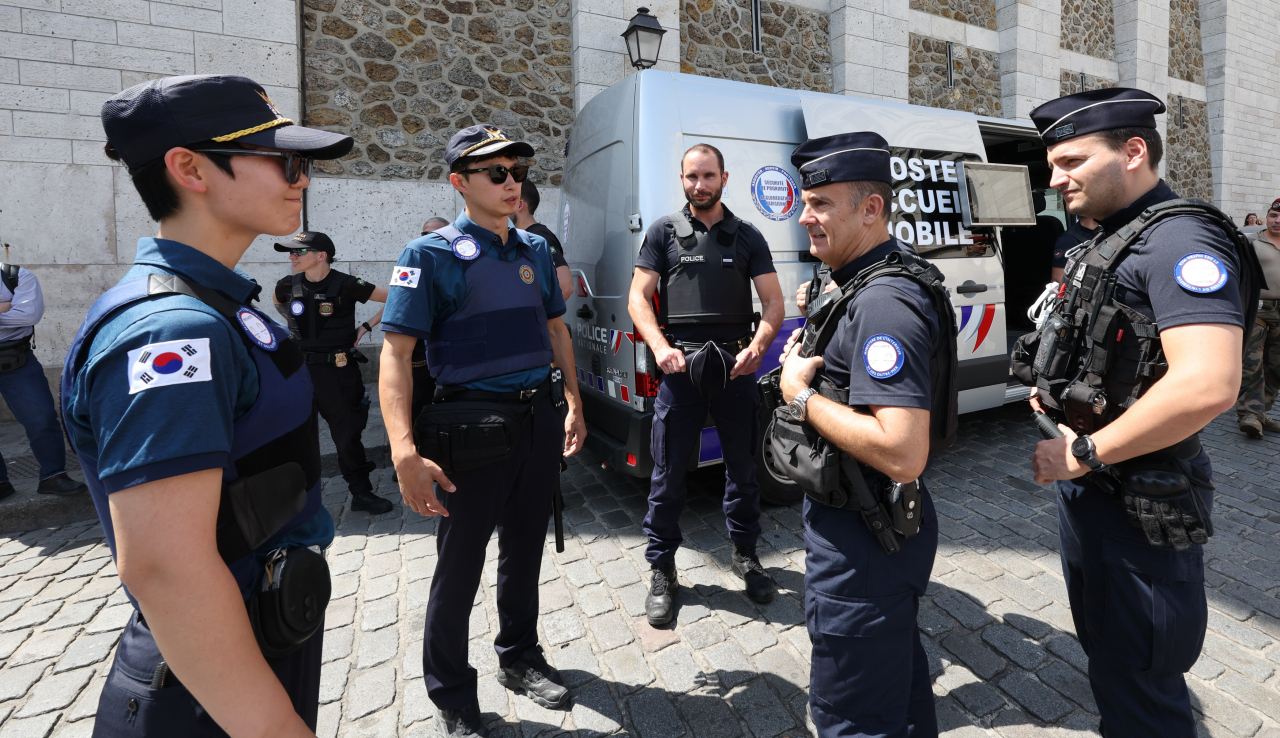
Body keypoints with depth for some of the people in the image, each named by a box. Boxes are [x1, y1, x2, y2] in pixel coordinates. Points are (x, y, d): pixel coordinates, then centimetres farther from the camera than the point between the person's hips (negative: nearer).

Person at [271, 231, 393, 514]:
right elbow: (278, 303, 27)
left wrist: (366, 327, -6)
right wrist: (296, 324, 15)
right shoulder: (288, 286, 1)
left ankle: (361, 493, 17)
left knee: (347, 432, 4)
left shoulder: (345, 285, -12)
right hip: (300, 367, 4)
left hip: (339, 370, -3)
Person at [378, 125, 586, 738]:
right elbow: (395, 354, -15)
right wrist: (406, 455, -25)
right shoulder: (432, 255, -9)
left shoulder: (536, 249, 10)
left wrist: (573, 405, 15)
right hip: (474, 427, -5)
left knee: (525, 550, 19)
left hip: (540, 421, 6)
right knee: (460, 566, 7)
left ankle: (519, 657, 42)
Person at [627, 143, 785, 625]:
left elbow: (773, 301, 7)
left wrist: (757, 346, -12)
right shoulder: (663, 233, 9)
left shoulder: (748, 237, 12)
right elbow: (638, 299, 2)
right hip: (680, 366, -1)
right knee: (668, 473, 2)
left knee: (742, 466, 12)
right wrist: (661, 347, -14)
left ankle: (745, 554, 33)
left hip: (736, 366, 2)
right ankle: (662, 572, 18)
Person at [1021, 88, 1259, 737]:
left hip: (1137, 506, -10)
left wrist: (1083, 453, -24)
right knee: (1102, 648, 28)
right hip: (1087, 485, 10)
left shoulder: (1181, 239, -20)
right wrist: (1059, 394, 5)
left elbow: (1207, 384, -33)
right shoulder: (1113, 242, 11)